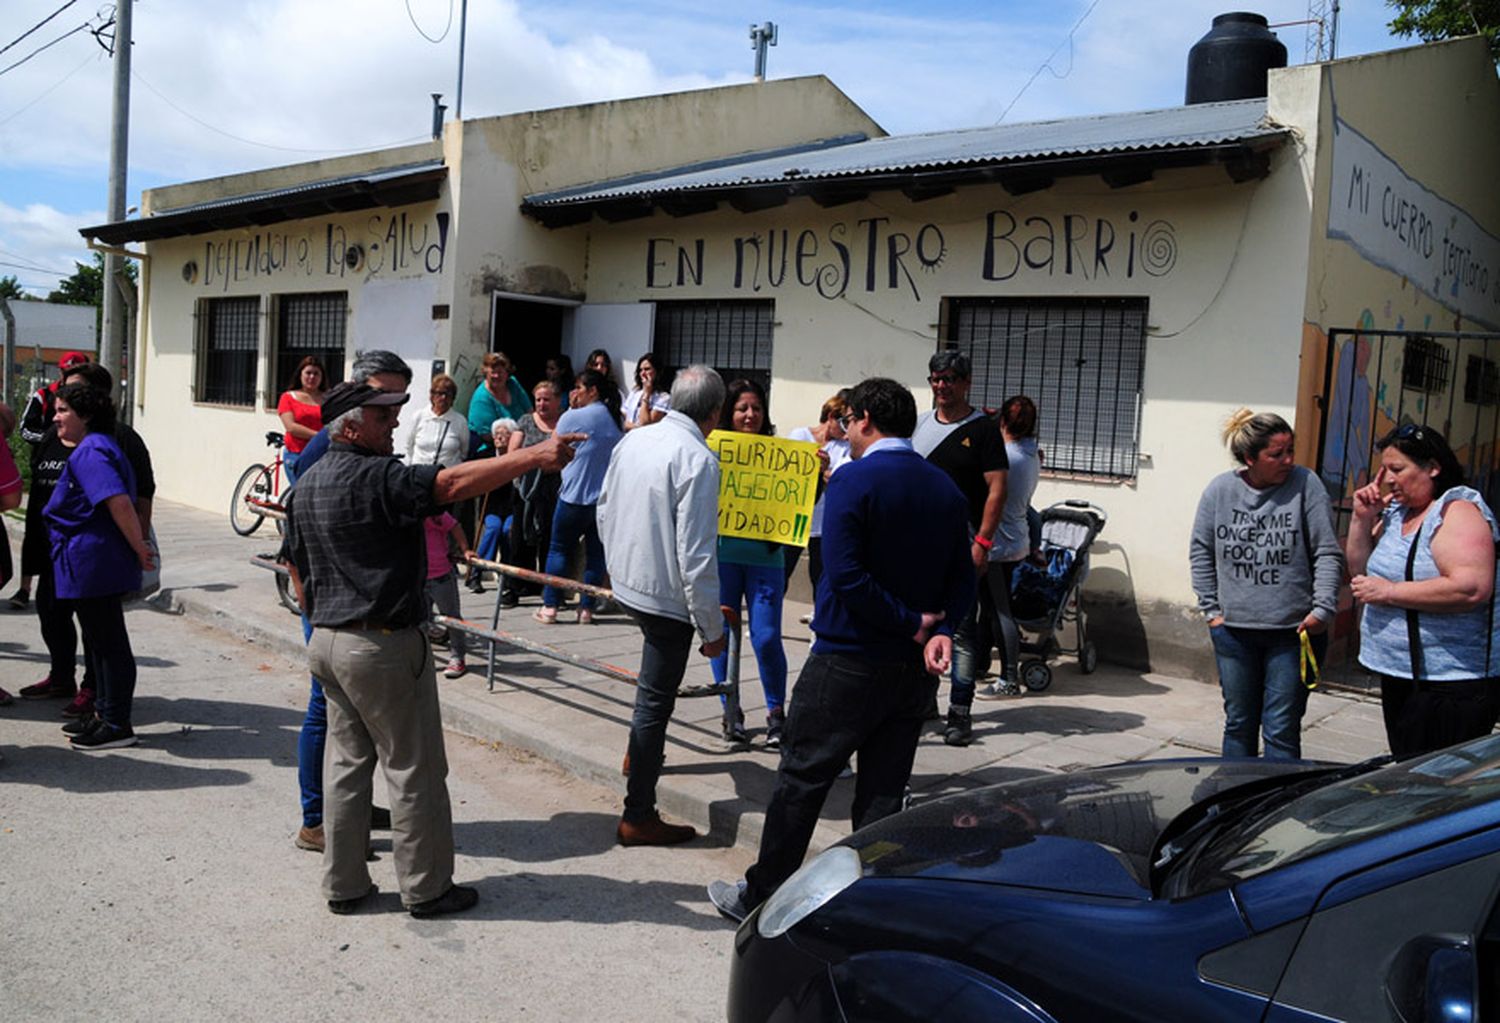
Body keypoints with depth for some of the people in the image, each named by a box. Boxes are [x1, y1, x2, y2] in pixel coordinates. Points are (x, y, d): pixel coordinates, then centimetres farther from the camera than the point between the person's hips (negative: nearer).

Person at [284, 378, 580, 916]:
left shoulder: (306, 485, 11)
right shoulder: (375, 478, -17)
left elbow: (297, 570, 17)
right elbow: (453, 483, -29)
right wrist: (536, 455, -32)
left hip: (326, 643, 9)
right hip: (382, 646, -9)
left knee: (347, 762, 16)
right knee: (414, 769, 3)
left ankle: (343, 886, 23)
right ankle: (426, 888, 13)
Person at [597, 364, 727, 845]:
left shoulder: (632, 441, 2)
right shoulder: (697, 459, -22)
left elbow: (604, 511, 13)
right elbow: (696, 555, -24)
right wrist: (711, 628, -15)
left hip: (626, 584, 8)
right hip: (667, 596, -8)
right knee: (655, 701, 3)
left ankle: (638, 752, 43)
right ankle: (638, 816, 13)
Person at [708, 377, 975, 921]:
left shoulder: (853, 480, -13)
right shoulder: (945, 488, 8)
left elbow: (846, 577, -22)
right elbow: (962, 576, 6)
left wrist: (913, 625, -14)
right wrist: (940, 630, -7)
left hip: (848, 665, -6)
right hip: (915, 671, 6)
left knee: (801, 779, 7)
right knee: (883, 793, 12)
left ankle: (761, 897, 18)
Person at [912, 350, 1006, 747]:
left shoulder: (982, 429, -3)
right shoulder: (919, 424, 12)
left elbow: (996, 490, -8)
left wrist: (982, 541, -15)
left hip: (960, 543, -5)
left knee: (962, 630, -2)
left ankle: (960, 713, 3)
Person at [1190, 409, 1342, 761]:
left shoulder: (1305, 485, -5)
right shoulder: (1219, 490, 0)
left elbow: (1328, 554, -3)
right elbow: (1201, 553, 10)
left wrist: (1323, 609, -11)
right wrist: (1211, 609, 6)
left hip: (1293, 632, -2)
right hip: (1233, 630, 2)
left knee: (1282, 730, 0)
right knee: (1238, 724, 14)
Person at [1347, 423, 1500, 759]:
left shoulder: (1458, 511, -14)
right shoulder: (1397, 512, 12)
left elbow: (1472, 589, -27)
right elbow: (1362, 571, 19)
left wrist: (1389, 591, -21)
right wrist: (1363, 519, 5)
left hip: (1451, 686, -9)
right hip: (1400, 676, 9)